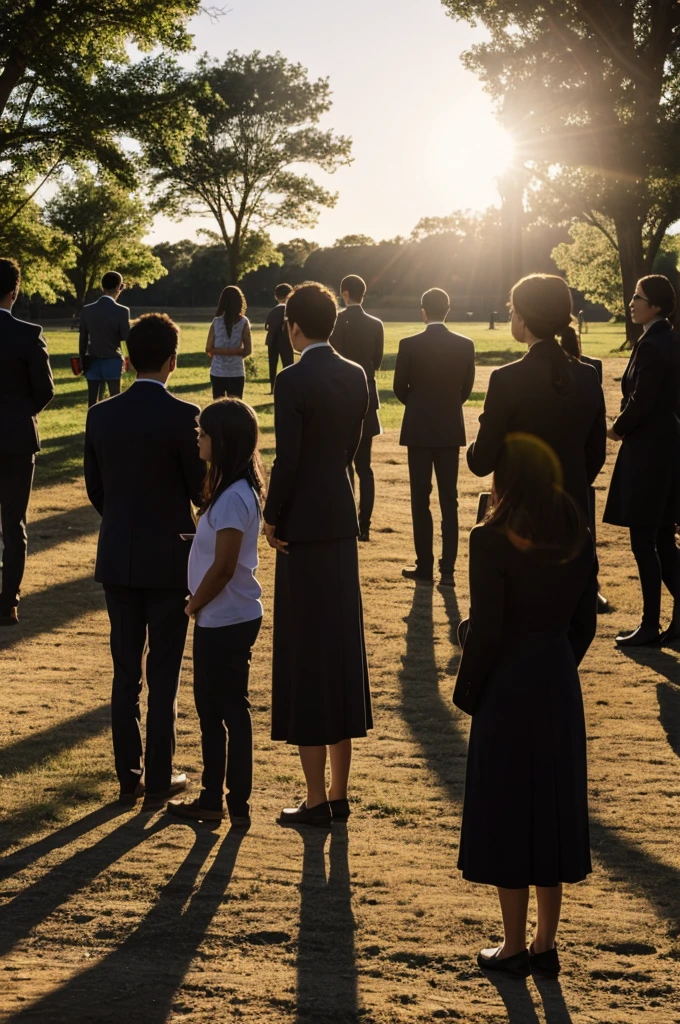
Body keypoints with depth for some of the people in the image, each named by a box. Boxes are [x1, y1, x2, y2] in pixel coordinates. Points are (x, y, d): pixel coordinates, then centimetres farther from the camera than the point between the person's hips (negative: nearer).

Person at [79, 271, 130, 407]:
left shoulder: (87, 310, 0)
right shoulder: (121, 311, -11)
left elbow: (83, 339, 5)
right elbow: (127, 337, -8)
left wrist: (83, 362, 13)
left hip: (92, 362, 3)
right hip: (113, 361, -3)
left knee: (93, 402, 5)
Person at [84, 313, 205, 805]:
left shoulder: (101, 415, -1)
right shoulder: (182, 416, -16)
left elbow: (95, 490, 7)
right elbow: (203, 490, -10)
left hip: (117, 558, 4)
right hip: (169, 559, -4)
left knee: (125, 672, 11)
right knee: (164, 673, 6)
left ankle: (128, 776, 16)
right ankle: (159, 777, 11)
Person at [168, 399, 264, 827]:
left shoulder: (232, 498, -22)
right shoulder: (236, 489, 8)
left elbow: (223, 567, -22)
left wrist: (194, 605, -9)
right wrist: (199, 606, 13)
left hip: (226, 621, -10)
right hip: (226, 618, 10)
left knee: (228, 709, -1)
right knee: (212, 706, 17)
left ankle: (236, 804, 8)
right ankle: (214, 798, 26)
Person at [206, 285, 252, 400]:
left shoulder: (216, 322, -3)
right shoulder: (243, 322, -6)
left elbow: (209, 349, -3)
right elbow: (248, 350, -6)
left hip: (217, 371, 1)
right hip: (236, 372, -1)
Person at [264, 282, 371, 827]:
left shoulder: (293, 381, -16)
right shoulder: (356, 376, 5)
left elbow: (287, 460, -18)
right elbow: (350, 445, 10)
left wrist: (272, 518, -6)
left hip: (303, 530, -7)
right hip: (343, 521, 7)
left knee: (306, 659, 1)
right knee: (342, 650, 13)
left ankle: (317, 798, 7)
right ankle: (339, 793, 22)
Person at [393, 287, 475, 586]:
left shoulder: (409, 345, -11)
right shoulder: (465, 345, -4)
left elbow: (400, 387, -3)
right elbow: (466, 388, 4)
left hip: (419, 429, -2)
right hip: (451, 430, 2)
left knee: (421, 500, 6)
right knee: (449, 501, 5)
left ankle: (425, 566, 8)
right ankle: (447, 569, 2)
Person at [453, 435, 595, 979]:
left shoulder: (494, 541, -18)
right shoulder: (578, 537, 0)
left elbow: (486, 632, -18)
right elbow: (583, 621, 5)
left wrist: (466, 691, -5)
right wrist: (559, 669, 15)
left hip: (507, 690, -6)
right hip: (561, 689, 6)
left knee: (505, 812, 6)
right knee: (552, 805, 15)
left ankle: (514, 948, 15)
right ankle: (546, 944, 22)